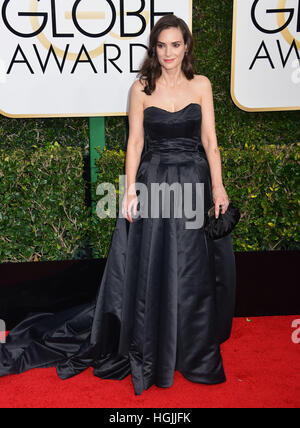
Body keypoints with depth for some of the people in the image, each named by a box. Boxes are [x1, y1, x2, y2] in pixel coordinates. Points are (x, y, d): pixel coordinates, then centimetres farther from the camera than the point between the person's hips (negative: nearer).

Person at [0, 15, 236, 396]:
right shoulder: (141, 88, 1)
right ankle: (149, 350, 22)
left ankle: (194, 346, 28)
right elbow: (135, 140, 0)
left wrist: (218, 186, -4)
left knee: (194, 267, 8)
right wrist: (130, 189, -9)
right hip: (153, 182, -1)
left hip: (194, 182, 2)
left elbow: (209, 139, 3)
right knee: (149, 267, 3)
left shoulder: (201, 85, 4)